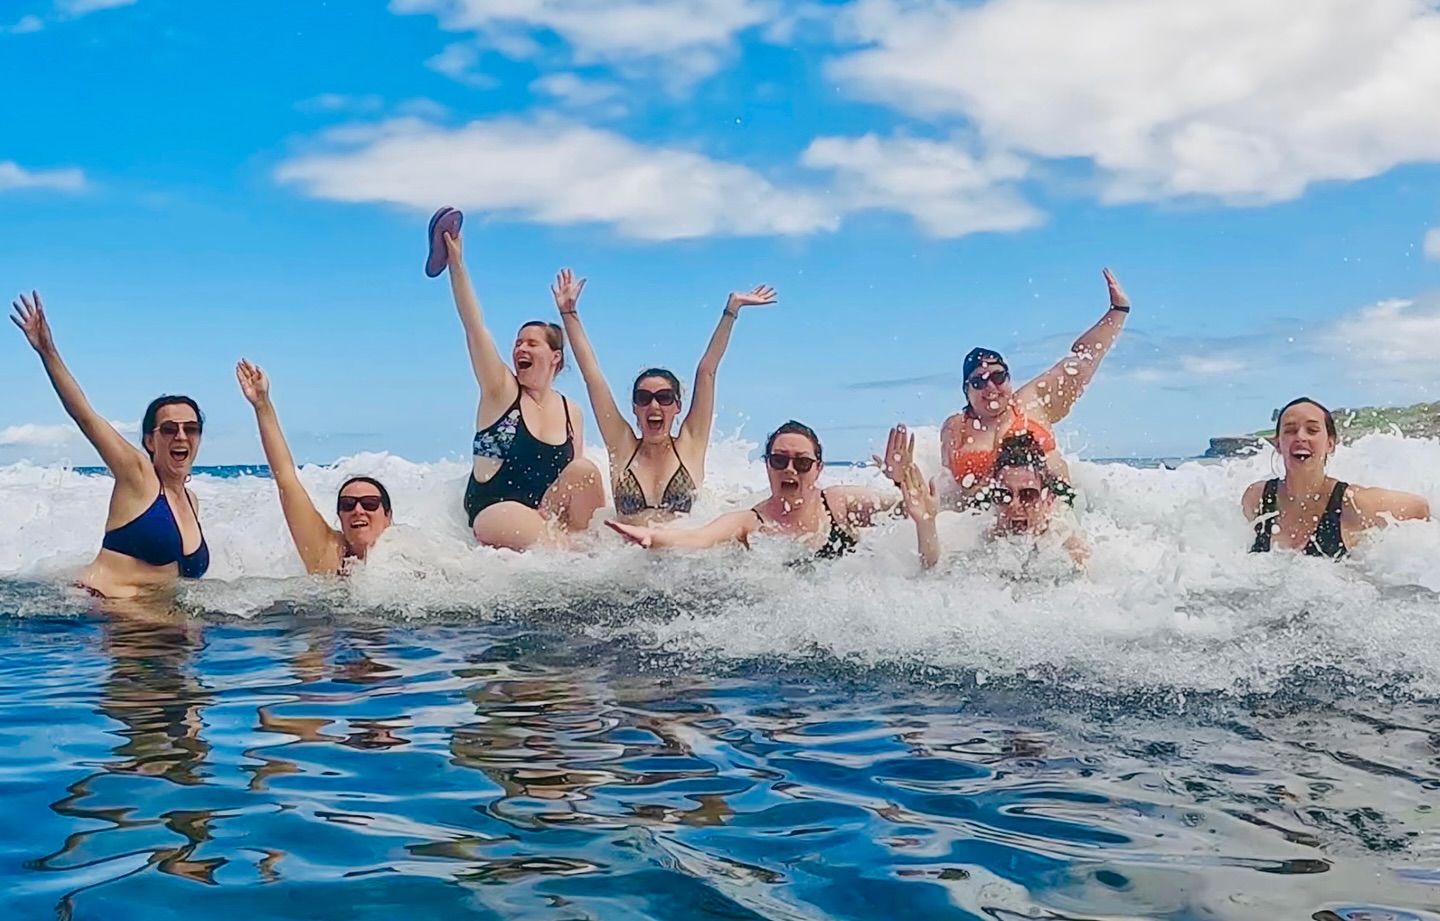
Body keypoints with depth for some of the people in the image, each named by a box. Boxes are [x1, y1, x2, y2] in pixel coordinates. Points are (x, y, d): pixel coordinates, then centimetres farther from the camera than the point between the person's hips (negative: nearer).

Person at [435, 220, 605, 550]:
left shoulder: (571, 413, 8)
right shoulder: (501, 390, -2)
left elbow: (580, 480, 12)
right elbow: (473, 326, -12)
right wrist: (456, 265, -20)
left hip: (545, 514, 5)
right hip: (492, 512, -5)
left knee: (585, 470, -21)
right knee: (554, 547, -32)